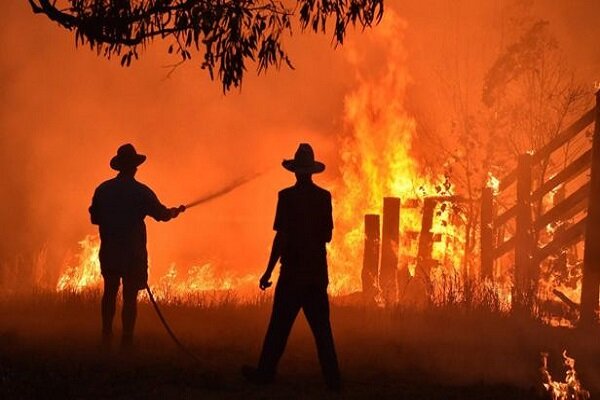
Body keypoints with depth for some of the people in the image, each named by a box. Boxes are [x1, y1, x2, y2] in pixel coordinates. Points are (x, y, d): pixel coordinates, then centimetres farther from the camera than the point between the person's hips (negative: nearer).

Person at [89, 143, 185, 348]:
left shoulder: (102, 190, 0)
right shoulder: (141, 192, -10)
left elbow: (94, 218, 8)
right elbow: (162, 214, 0)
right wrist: (176, 211, 21)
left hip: (109, 251, 4)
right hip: (133, 253, -4)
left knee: (110, 291, 18)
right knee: (130, 295, 0)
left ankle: (106, 335, 19)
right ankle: (126, 339, -1)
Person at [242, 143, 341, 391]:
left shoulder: (288, 196, -11)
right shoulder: (324, 197, 2)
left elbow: (282, 237, -14)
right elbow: (327, 236, 8)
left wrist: (269, 271, -9)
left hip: (293, 271, -4)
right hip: (318, 272, 4)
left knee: (279, 325, 4)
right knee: (321, 327, 8)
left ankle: (266, 372, 12)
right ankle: (332, 379, 6)